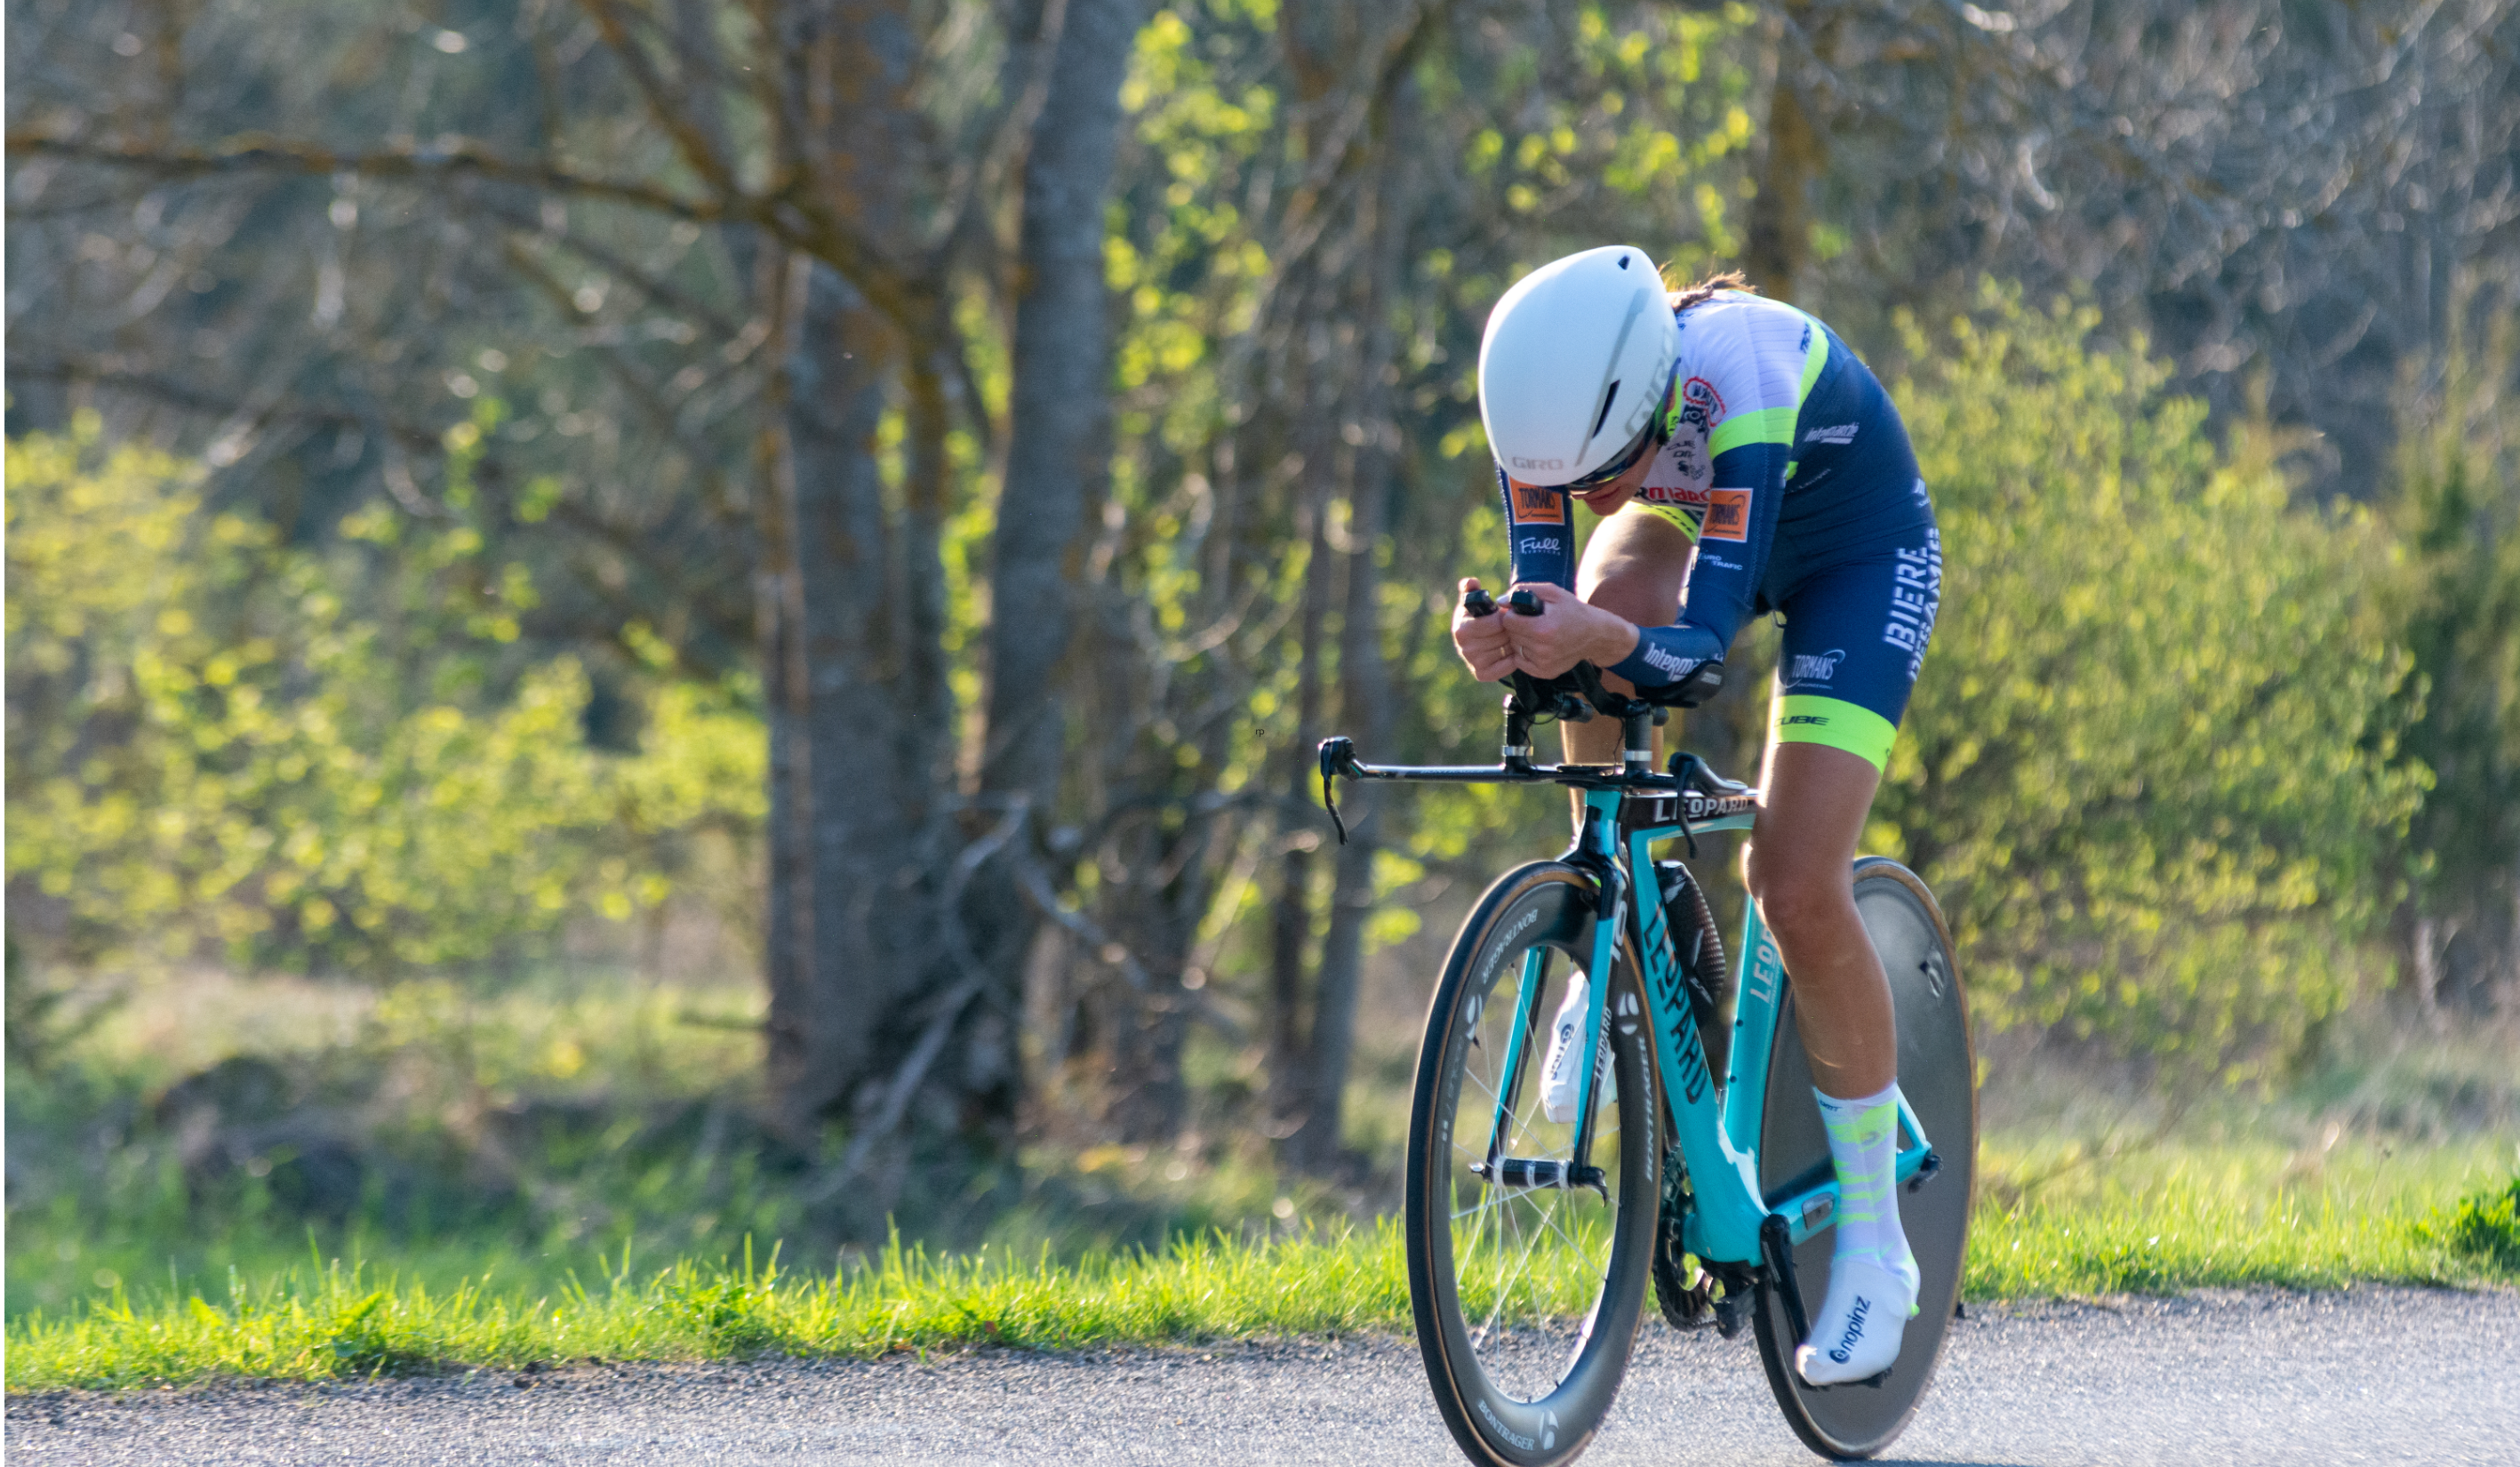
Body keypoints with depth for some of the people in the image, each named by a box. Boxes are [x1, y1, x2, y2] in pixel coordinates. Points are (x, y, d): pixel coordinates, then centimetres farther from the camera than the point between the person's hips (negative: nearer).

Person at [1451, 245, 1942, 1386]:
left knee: (1798, 892, -17)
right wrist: (1505, 644, -46)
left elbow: (1706, 638, -42)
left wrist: (1612, 642, -63)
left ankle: (1874, 1246, -3)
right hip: (1696, 515, 5)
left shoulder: (1743, 386, -41)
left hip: (1854, 553, -5)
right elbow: (1548, 593, -23)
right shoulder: (1554, 397, -28)